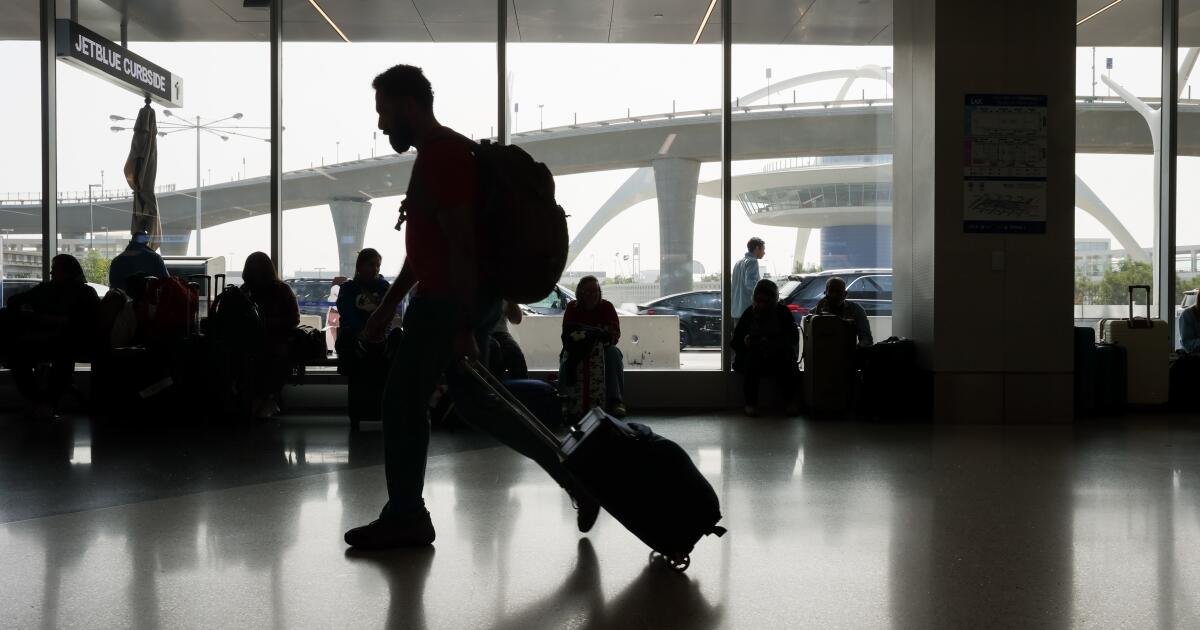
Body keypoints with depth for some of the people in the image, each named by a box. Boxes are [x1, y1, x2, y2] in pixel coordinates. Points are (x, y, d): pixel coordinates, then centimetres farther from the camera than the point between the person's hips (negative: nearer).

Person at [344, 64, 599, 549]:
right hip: (459, 300, 10)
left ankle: (404, 518, 10)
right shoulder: (440, 153, 18)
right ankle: (574, 472, 16)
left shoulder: (440, 157, -16)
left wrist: (462, 326, -24)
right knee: (471, 400, 15)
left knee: (402, 401, -1)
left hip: (452, 302, -10)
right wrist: (387, 307, 23)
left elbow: (461, 246, -22)